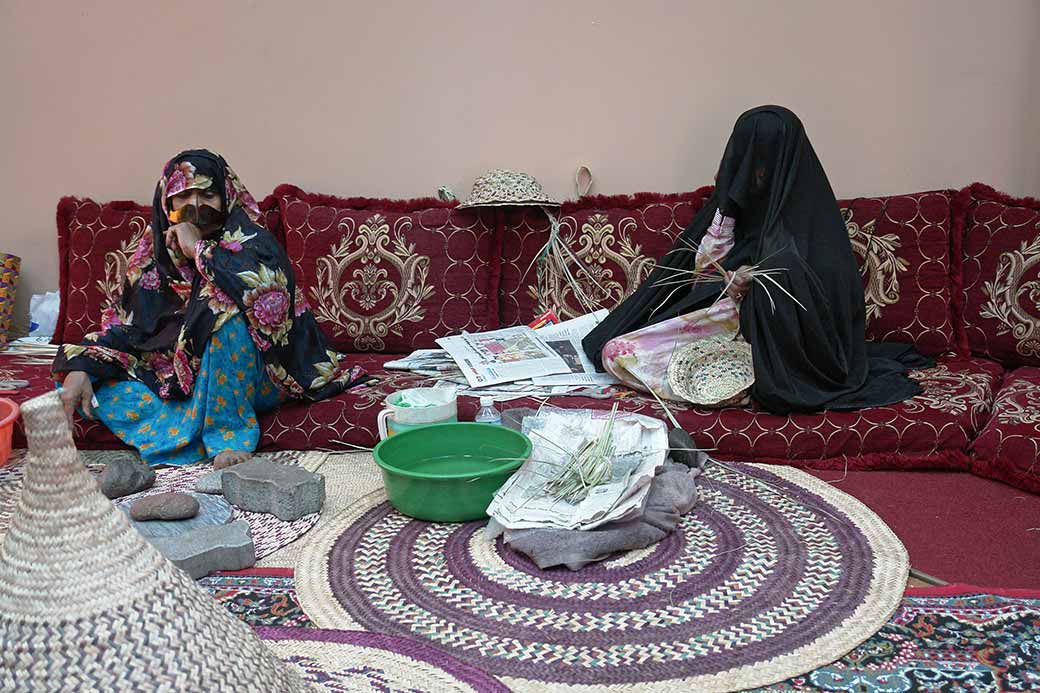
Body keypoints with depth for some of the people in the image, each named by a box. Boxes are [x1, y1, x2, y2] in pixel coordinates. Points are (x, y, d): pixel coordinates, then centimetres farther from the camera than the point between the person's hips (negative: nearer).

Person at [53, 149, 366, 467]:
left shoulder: (247, 238, -10)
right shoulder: (157, 251, 4)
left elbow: (273, 282, -34)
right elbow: (123, 325, 3)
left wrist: (198, 248, -22)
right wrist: (81, 369, -15)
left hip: (250, 378, -5)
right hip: (178, 378, 5)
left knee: (226, 307, -33)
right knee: (93, 385, -14)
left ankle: (231, 434, -24)